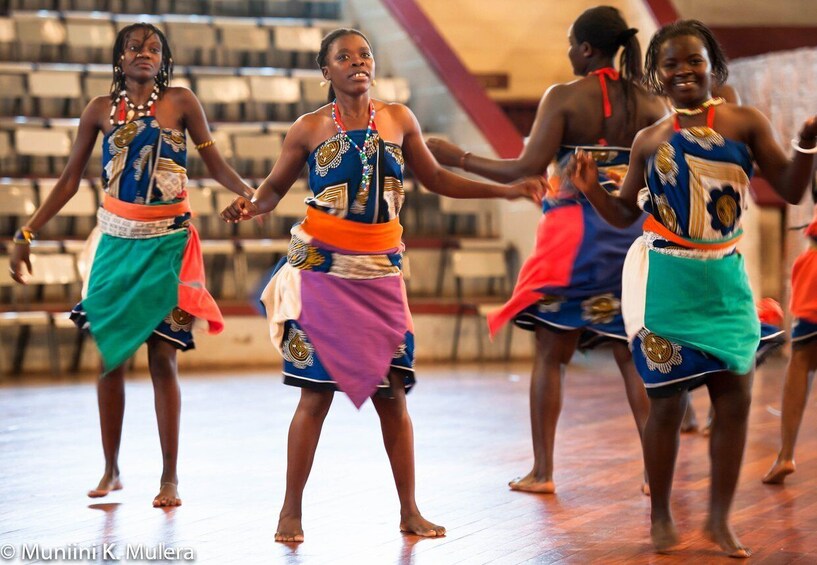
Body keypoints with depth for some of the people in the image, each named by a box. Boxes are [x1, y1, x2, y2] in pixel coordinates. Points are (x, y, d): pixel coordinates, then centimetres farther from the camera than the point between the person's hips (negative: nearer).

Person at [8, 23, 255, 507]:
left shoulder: (180, 102, -1)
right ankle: (111, 471, 16)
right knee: (110, 357, 4)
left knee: (162, 358, -4)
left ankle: (170, 476, 3)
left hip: (167, 244, -2)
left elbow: (216, 163, -1)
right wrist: (27, 233, 7)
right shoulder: (101, 110, 5)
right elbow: (70, 180, 10)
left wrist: (250, 192, -21)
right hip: (116, 243, 3)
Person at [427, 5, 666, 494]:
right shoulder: (649, 104, 2)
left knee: (551, 354, 6)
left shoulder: (563, 98, -8)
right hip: (632, 233, 3)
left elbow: (528, 170, -14)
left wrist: (458, 158, -7)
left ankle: (542, 471, 6)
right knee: (633, 356, 10)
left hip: (573, 233, -3)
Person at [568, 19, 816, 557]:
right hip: (667, 281, 0)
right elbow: (626, 213, 13)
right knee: (668, 402, 0)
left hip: (726, 279, 1)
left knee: (736, 397, -1)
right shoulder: (649, 140, 5)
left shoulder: (746, 123, 1)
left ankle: (720, 517, 12)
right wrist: (591, 188, -5)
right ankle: (661, 516, 15)